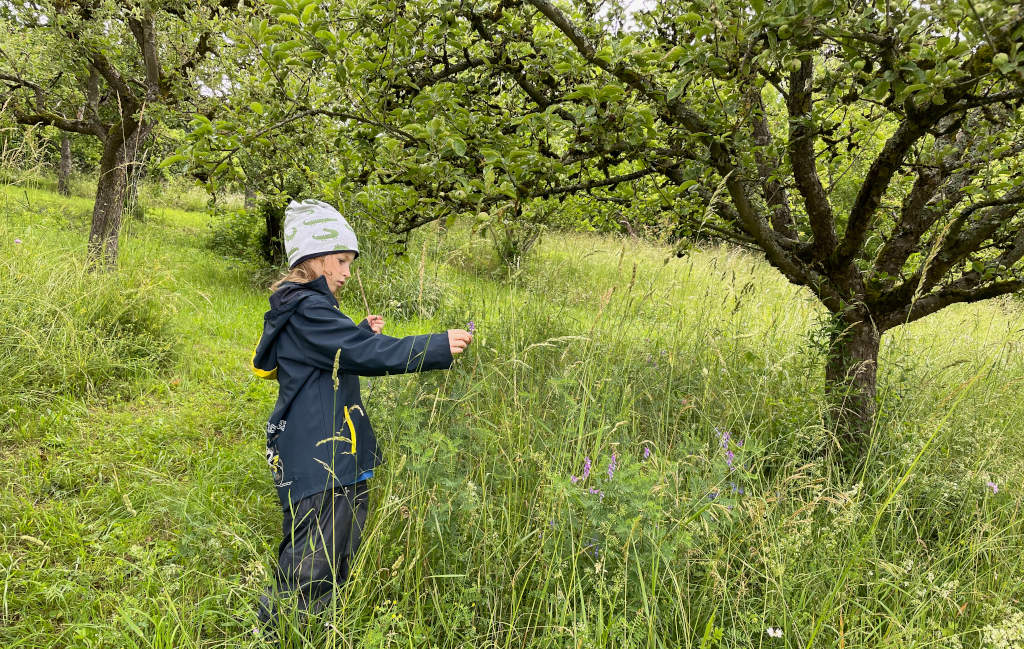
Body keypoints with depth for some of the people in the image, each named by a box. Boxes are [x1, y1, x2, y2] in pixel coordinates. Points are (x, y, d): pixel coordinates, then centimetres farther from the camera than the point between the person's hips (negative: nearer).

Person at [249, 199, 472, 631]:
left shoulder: (306, 308, 17)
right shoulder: (305, 311, -16)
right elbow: (367, 355, -23)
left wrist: (363, 334, 12)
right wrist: (440, 347, -20)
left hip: (338, 457, 11)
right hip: (317, 466, -11)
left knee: (335, 572, 17)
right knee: (307, 578, -4)